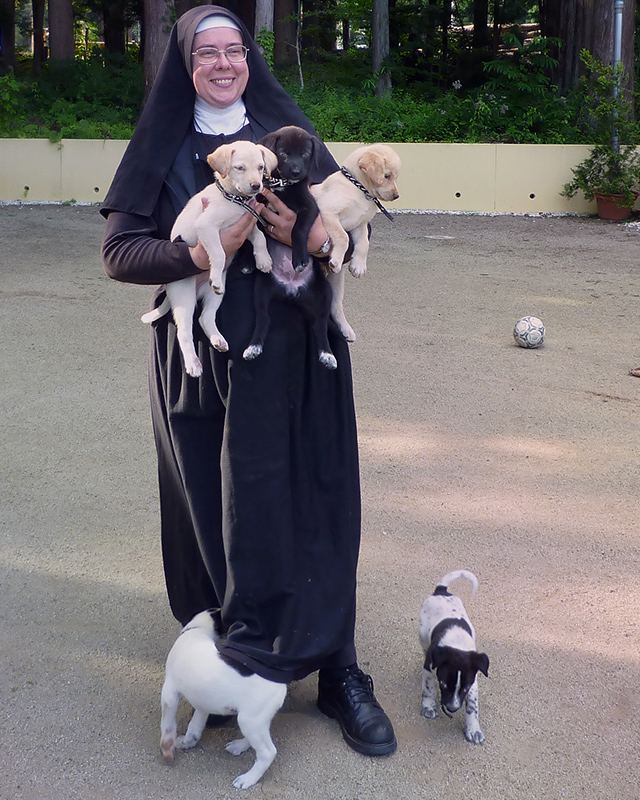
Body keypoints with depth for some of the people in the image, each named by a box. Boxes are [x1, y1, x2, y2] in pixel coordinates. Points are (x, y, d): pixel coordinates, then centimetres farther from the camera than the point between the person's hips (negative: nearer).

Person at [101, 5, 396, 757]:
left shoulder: (287, 131, 10)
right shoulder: (162, 146, 7)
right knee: (212, 502, 1)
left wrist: (310, 236, -16)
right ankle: (223, 644, 17)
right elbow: (118, 251, 0)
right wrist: (200, 255, -17)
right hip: (200, 352, 0)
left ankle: (336, 670, 3)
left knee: (306, 497, -3)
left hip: (290, 350, 0)